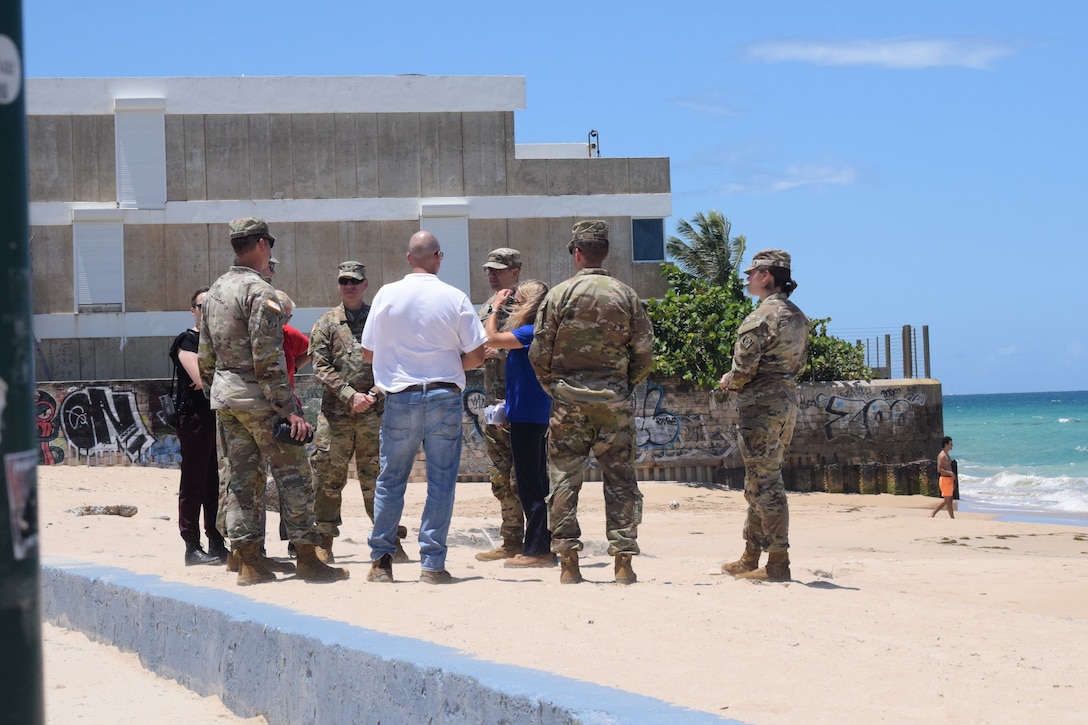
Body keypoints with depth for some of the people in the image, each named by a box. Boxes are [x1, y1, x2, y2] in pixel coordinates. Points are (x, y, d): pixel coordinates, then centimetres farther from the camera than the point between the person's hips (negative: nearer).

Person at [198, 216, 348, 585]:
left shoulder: (215, 291, 12)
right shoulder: (259, 291, -14)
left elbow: (206, 356, 17)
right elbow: (268, 358, -20)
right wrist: (289, 408, -19)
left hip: (224, 394, 8)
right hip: (258, 396, -8)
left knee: (240, 478, 8)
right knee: (292, 475, -1)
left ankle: (249, 563, 7)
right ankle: (307, 559, -1)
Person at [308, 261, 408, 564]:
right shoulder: (326, 322, 7)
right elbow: (320, 366, 0)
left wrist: (373, 394, -9)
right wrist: (350, 394, -11)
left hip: (374, 412, 0)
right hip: (335, 411, 0)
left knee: (377, 477, 1)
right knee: (328, 476, 1)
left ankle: (391, 541, 6)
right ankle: (324, 542, 8)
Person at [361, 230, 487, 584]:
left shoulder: (387, 295, -2)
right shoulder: (455, 298, -4)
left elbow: (368, 352, 4)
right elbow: (476, 355, -3)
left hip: (400, 397, 1)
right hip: (445, 396, -1)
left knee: (391, 479, 11)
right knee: (441, 482, 4)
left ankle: (380, 560, 14)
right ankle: (432, 563, 2)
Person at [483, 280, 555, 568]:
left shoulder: (531, 333, -16)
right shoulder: (533, 333, 13)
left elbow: (491, 338, -20)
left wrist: (496, 307, -9)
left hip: (527, 416, -10)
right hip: (536, 415, 10)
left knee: (530, 484, -7)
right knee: (535, 482, 14)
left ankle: (537, 550, -6)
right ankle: (540, 546, 21)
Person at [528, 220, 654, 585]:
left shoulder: (559, 295, -2)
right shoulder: (626, 295, 2)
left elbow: (539, 353, -2)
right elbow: (644, 354, 1)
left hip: (568, 399, -1)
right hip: (614, 400, 1)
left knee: (564, 478, 5)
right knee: (620, 479, 4)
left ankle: (568, 562, 2)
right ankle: (623, 562, 1)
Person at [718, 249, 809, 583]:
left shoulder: (760, 318, -15)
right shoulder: (798, 317, 13)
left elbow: (743, 369, -17)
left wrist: (728, 383, 2)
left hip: (761, 405, -9)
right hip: (788, 401, 9)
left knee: (764, 483, -6)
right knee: (762, 482, 16)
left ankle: (778, 563, -6)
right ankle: (751, 558, 21)